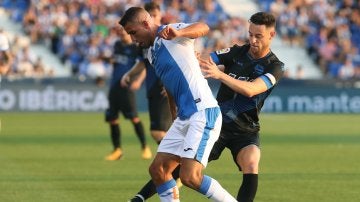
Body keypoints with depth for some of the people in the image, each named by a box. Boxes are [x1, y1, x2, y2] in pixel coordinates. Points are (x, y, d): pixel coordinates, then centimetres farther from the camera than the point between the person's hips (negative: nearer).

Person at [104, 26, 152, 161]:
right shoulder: (117, 45, 15)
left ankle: (145, 147, -6)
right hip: (114, 85, 7)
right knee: (112, 118, 5)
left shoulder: (135, 47, -5)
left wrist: (138, 81, -22)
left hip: (126, 86, -7)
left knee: (133, 117, -13)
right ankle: (117, 150, 14)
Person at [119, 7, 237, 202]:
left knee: (190, 177, -18)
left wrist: (178, 33, -45)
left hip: (203, 113, -10)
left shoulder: (171, 34, -6)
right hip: (184, 117, 10)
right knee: (157, 169, 6)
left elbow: (203, 28, -26)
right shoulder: (152, 53, 20)